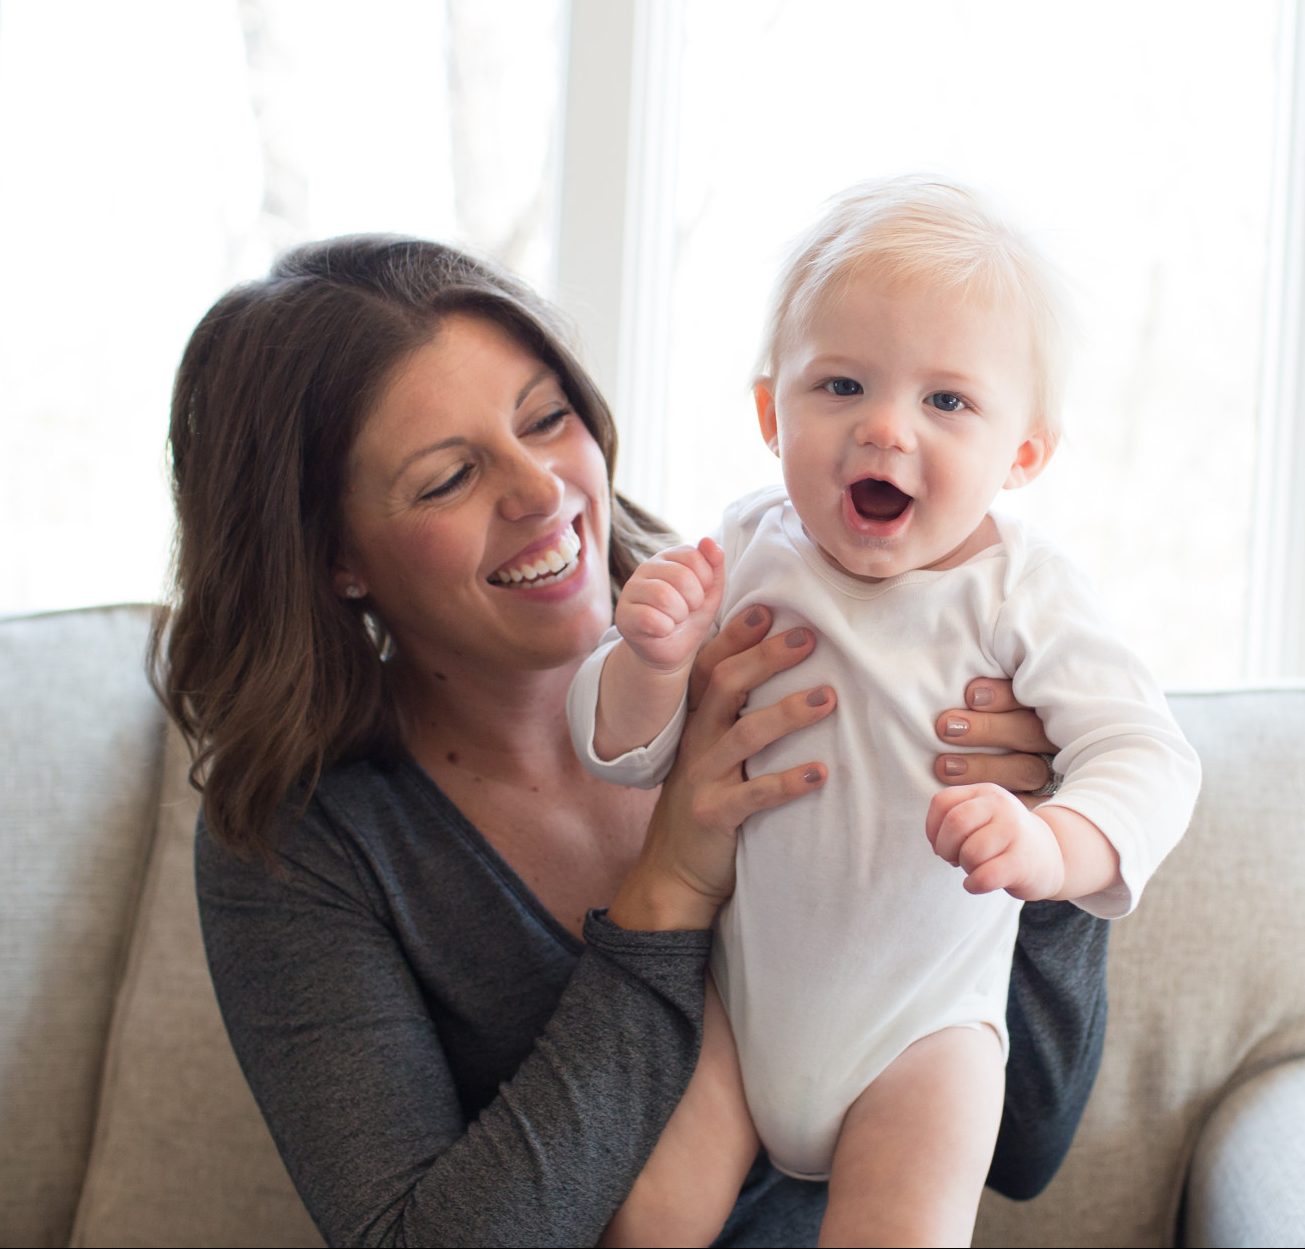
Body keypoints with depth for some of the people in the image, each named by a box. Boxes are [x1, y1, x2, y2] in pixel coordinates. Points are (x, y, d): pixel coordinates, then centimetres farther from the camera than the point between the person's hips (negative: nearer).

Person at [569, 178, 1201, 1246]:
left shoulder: (1017, 592, -14)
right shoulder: (745, 556, -8)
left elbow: (1148, 758, -20)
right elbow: (622, 753, -5)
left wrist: (1052, 847, -42)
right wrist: (655, 661, -28)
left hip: (921, 1022, -2)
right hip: (736, 992, 2)